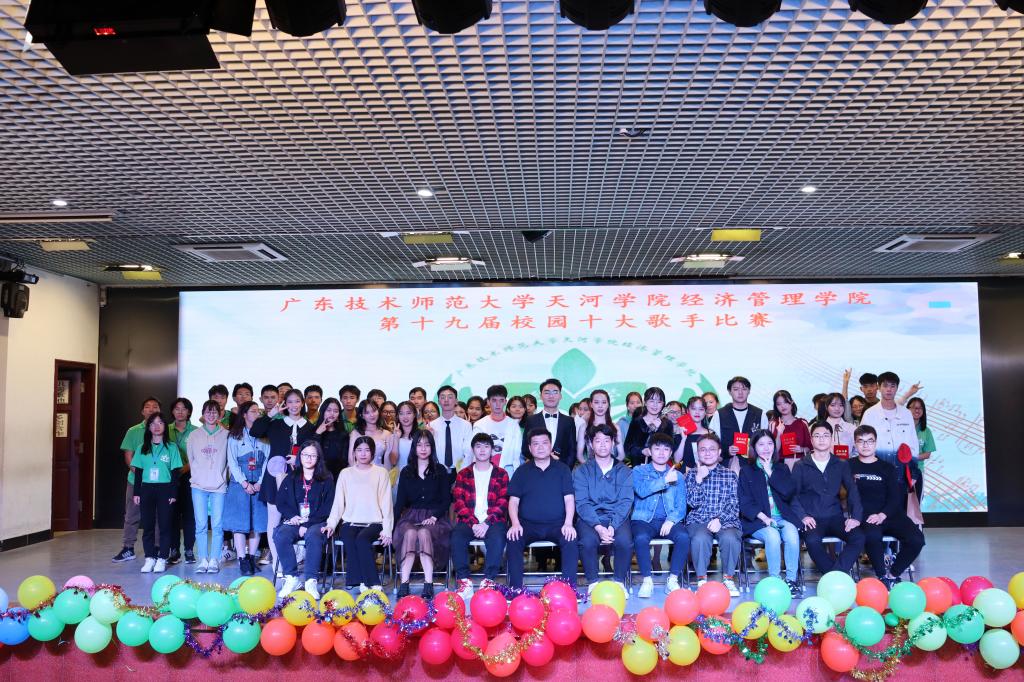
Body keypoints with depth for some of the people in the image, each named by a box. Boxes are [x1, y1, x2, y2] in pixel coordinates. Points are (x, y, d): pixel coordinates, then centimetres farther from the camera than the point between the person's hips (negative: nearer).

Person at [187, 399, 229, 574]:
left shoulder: (226, 435, 2)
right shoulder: (194, 435, 10)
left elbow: (230, 460, 5)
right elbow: (190, 460, 16)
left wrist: (223, 477, 2)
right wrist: (196, 477, 12)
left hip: (219, 486, -2)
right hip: (199, 487, 2)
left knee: (217, 525, -3)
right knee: (201, 525, 0)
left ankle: (214, 560, 4)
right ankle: (202, 560, 6)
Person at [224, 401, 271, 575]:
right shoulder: (234, 436, 5)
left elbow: (267, 460, 6)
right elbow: (232, 462, -1)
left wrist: (260, 482, -6)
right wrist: (244, 483, -10)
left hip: (259, 485, 2)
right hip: (239, 483, -2)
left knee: (258, 522, 2)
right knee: (239, 522, -6)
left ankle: (252, 558, 11)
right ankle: (243, 561, -3)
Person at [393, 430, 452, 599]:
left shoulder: (440, 471, 12)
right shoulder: (406, 472, 16)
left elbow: (446, 500, 6)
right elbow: (400, 501, 9)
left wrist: (434, 517, -11)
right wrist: (391, 524, -5)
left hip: (434, 517, -1)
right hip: (411, 516, 1)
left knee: (424, 533, -35)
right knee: (410, 533, -34)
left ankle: (428, 585, -37)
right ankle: (403, 585, -37)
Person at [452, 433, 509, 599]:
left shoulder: (501, 474, 13)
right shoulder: (463, 474, 17)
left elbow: (503, 503, 2)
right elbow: (459, 502, 5)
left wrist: (486, 523, -13)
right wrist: (474, 523, -12)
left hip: (493, 521, -1)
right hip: (469, 521, 1)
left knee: (497, 537, -34)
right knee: (457, 536, -31)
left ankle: (488, 581, -26)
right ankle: (464, 582, -25)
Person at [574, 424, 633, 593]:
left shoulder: (625, 471, 12)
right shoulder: (582, 471, 9)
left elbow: (625, 502, 0)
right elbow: (581, 503, -2)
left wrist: (612, 526, -17)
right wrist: (598, 527, -18)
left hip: (617, 518, 1)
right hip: (589, 518, 0)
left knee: (625, 541, -30)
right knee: (588, 541, -32)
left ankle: (620, 582, -8)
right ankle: (592, 583, -11)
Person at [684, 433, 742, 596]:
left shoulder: (730, 475, 12)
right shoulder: (692, 474, 13)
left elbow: (734, 503, 3)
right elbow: (693, 503, 0)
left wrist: (719, 519, -14)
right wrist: (699, 479, -11)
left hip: (726, 520, 0)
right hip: (698, 520, 0)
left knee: (730, 538, -34)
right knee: (700, 538, -35)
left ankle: (728, 578, -12)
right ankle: (701, 579, -17)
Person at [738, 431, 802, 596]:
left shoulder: (782, 469, 19)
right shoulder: (746, 472, 11)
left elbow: (788, 493, 2)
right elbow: (745, 503, 1)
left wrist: (770, 473, -1)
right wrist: (763, 517, -14)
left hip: (782, 517, 2)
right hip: (757, 520, -2)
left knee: (792, 533, -32)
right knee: (772, 535, -34)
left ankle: (791, 579, -24)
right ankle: (775, 580, -25)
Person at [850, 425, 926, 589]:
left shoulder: (887, 468, 15)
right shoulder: (850, 466, 10)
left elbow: (895, 497, 5)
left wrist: (882, 515, -12)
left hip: (889, 514, 3)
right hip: (864, 516, -3)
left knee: (916, 539, -23)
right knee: (872, 535, -38)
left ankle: (893, 574, -2)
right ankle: (882, 577, -16)